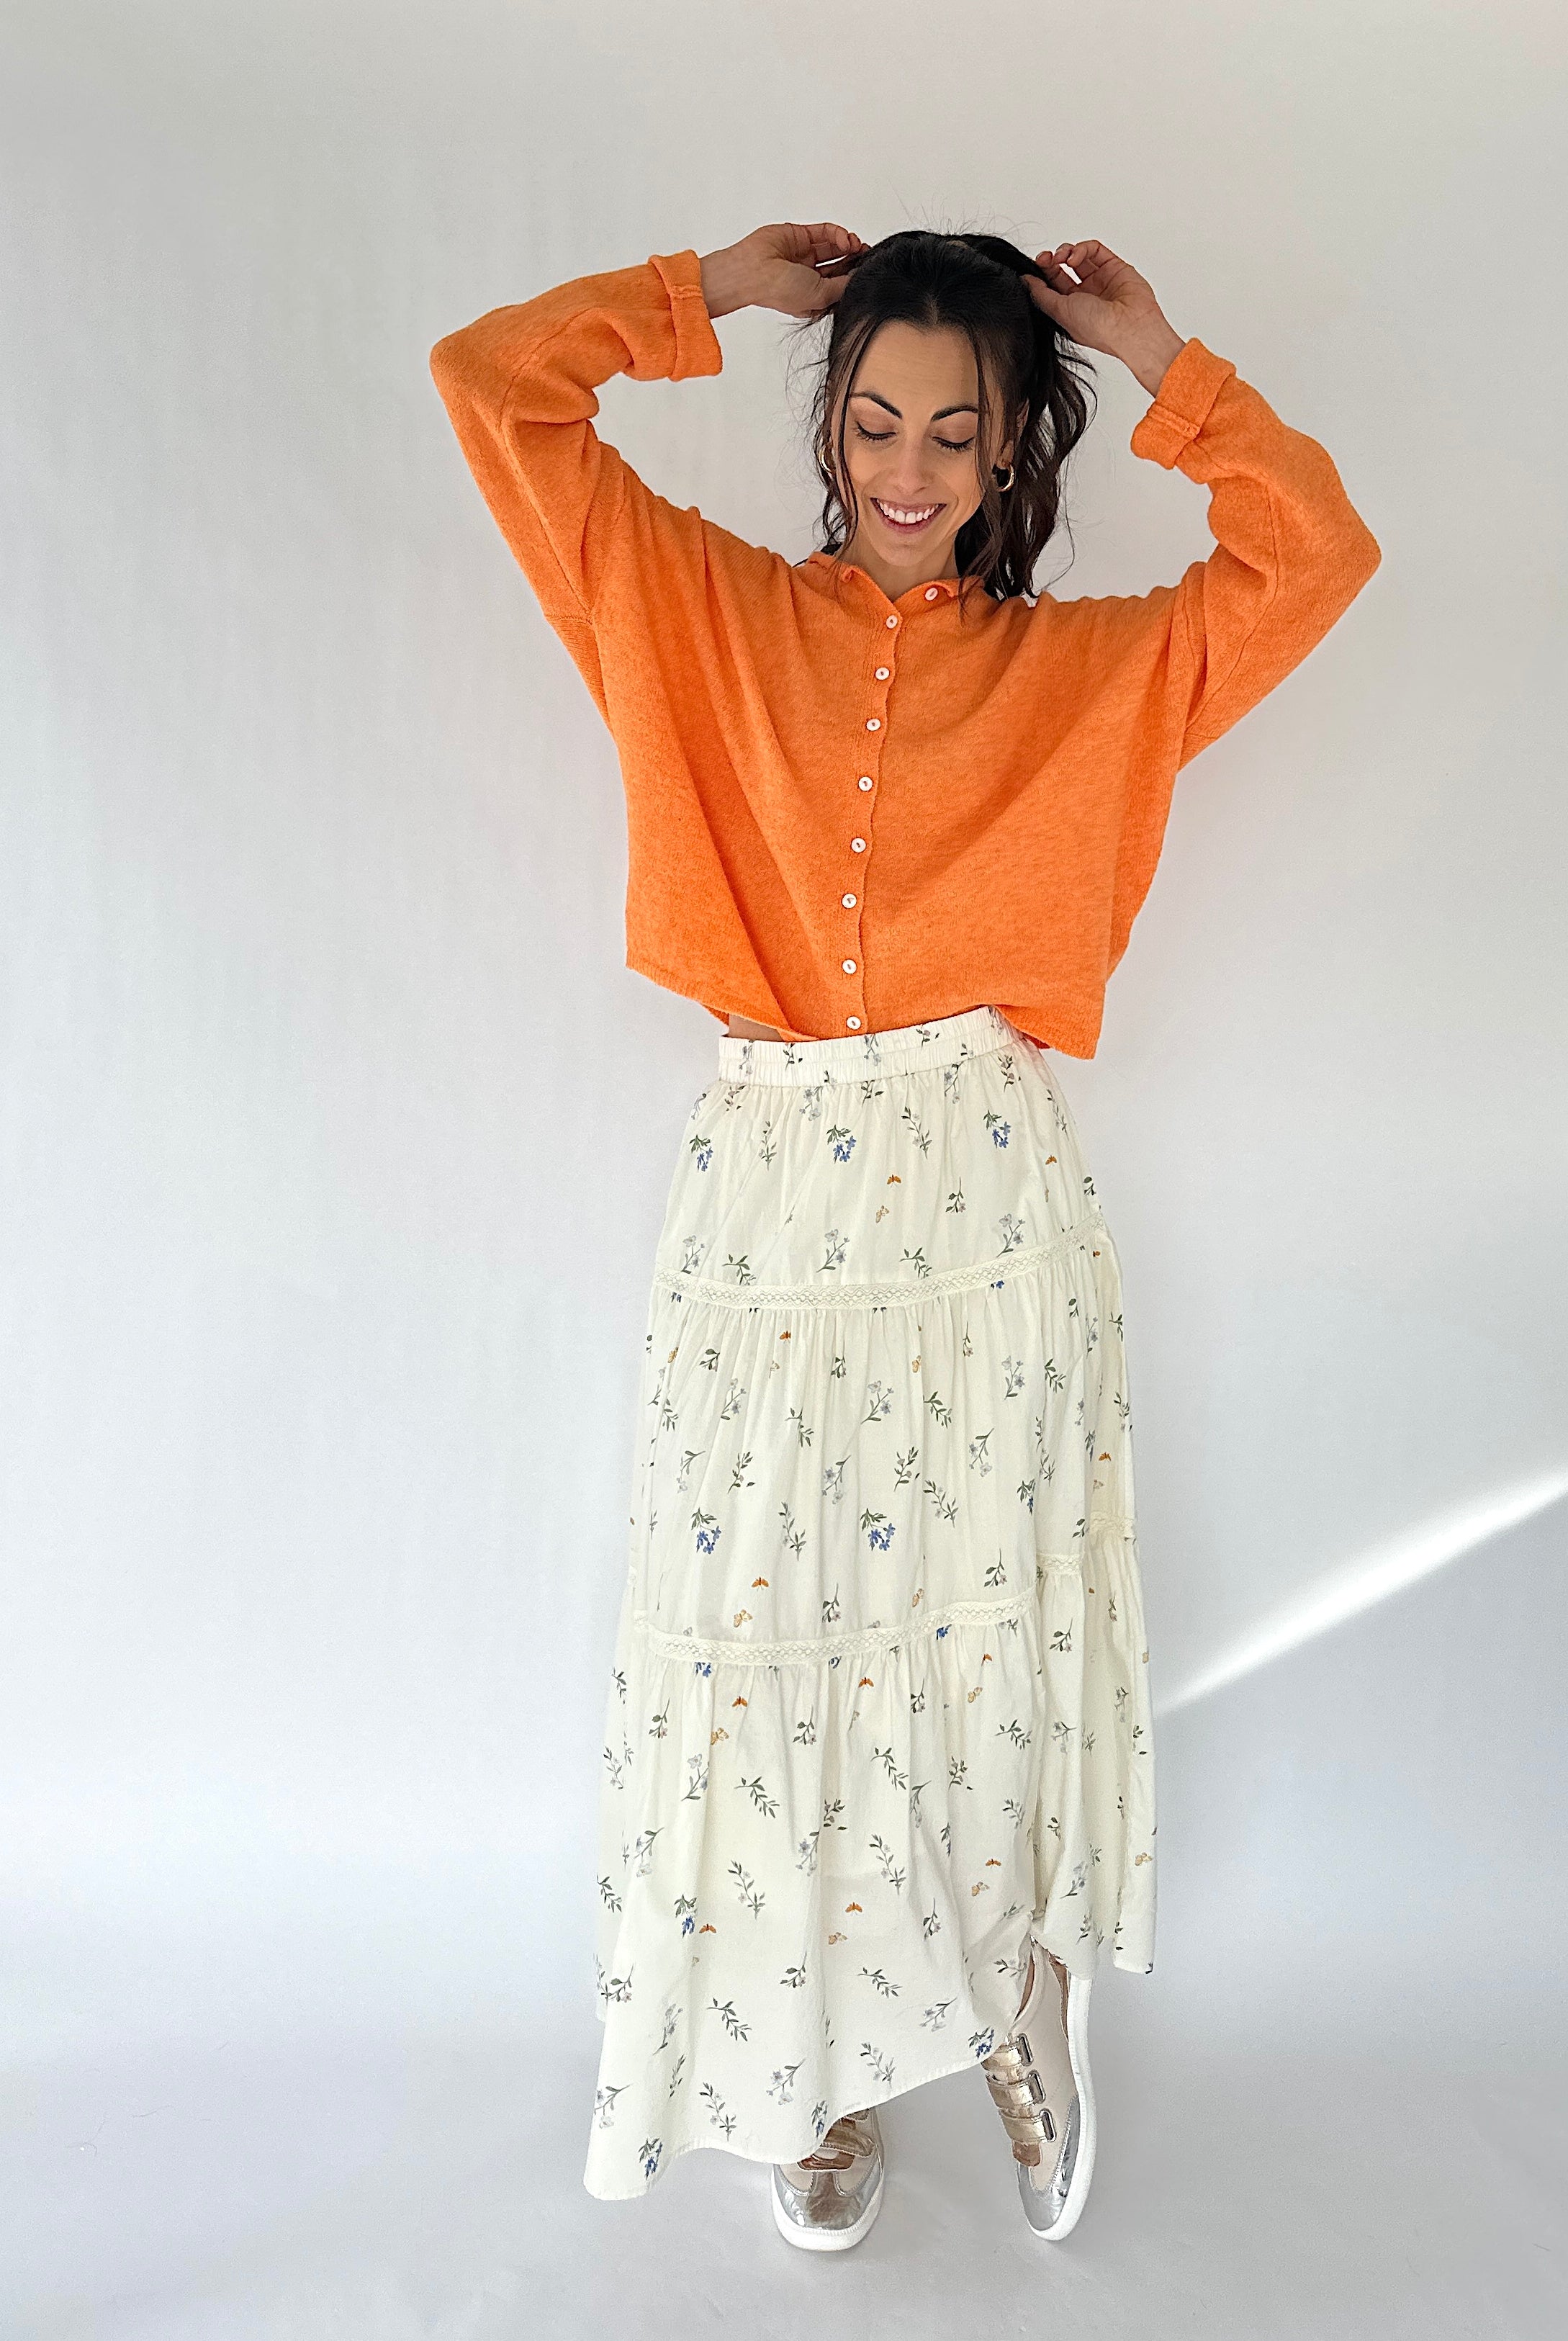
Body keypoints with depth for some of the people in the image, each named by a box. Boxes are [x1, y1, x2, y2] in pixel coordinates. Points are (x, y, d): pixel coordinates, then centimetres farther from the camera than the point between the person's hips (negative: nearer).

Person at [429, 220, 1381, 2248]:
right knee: (761, 1621, 8)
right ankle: (816, 2058, 30)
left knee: (994, 1623, 8)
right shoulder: (709, 612, 9)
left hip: (989, 1206, 0)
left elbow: (1317, 552, 1)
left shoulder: (1093, 666, 9)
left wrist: (1159, 362, 6)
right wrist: (718, 291, 12)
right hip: (768, 1193, 1)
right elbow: (493, 382, 7)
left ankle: (1026, 2004, 35)